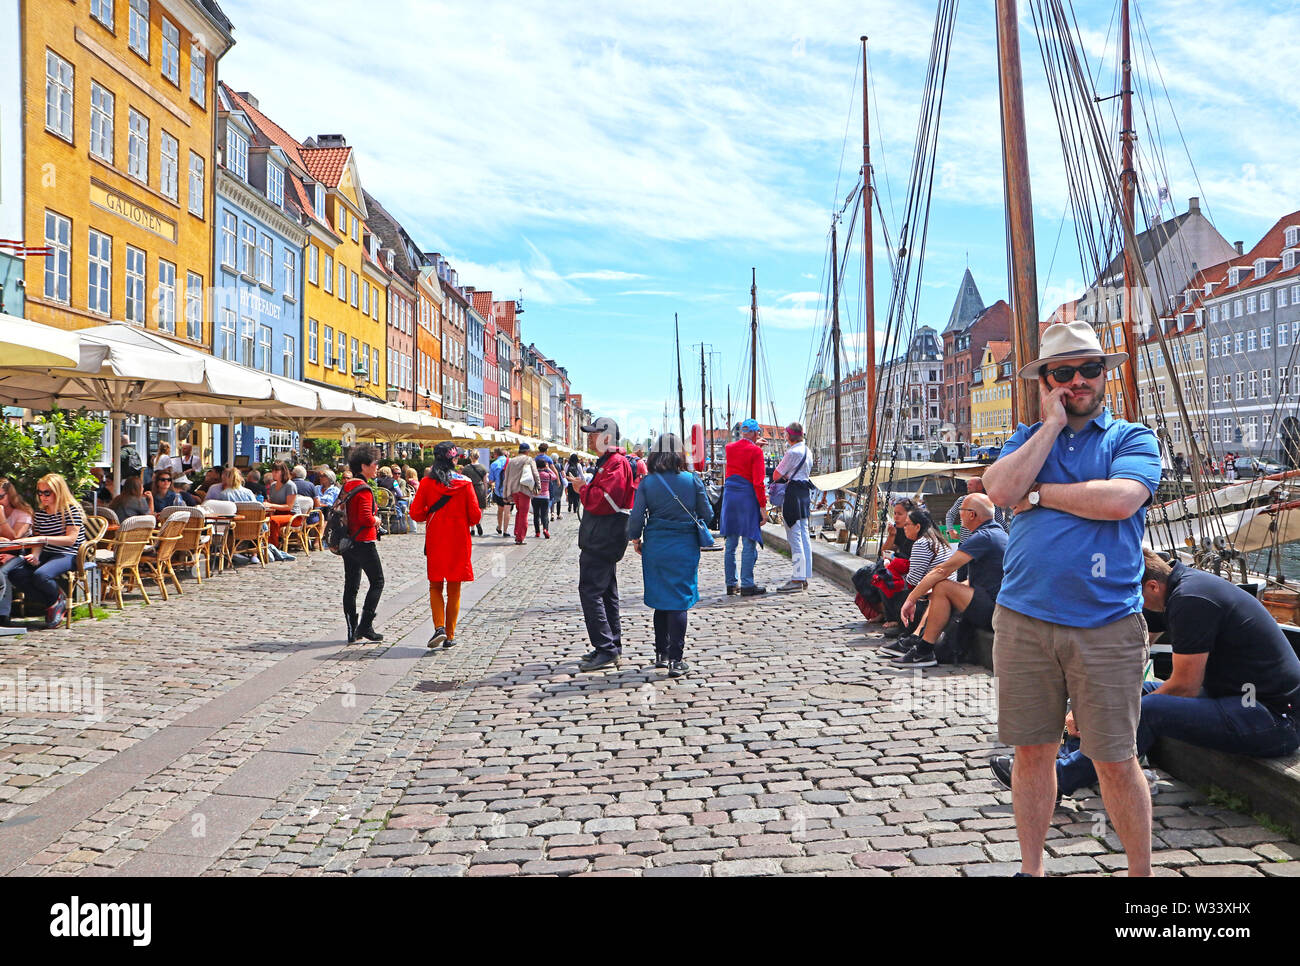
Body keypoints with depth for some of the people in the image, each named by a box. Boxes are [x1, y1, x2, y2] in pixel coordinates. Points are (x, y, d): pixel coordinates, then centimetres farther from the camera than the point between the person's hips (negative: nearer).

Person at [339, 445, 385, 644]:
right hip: (364, 543, -8)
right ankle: (365, 626, -1)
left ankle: (353, 631, 12)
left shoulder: (346, 486, 10)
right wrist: (376, 521, -4)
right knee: (377, 582, 4)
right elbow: (365, 517, -25)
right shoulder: (363, 489, -16)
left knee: (351, 586, 9)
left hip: (347, 543, 9)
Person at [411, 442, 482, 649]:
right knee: (454, 589, 9)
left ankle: (439, 627, -7)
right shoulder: (465, 483, -6)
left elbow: (416, 513, -5)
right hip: (459, 542, 0)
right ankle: (450, 636, 11)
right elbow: (475, 516, -6)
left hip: (435, 541, 0)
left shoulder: (427, 482, -5)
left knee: (435, 586, 13)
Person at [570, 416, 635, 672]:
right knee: (606, 591, 15)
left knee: (590, 591, -11)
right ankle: (613, 646, 24)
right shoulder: (606, 461, 19)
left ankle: (606, 649, -10)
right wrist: (585, 488, 7)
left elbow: (603, 500, -24)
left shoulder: (616, 463, -15)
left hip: (602, 540, -11)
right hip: (603, 539, 11)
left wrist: (583, 488, -10)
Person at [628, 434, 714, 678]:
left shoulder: (647, 482, -4)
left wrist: (635, 539, 11)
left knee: (661, 601, 15)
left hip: (655, 547, 2)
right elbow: (707, 515, 0)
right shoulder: (693, 480, -5)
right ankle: (675, 660, -2)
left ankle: (661, 653, 25)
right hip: (685, 547, -2)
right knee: (679, 602, 1)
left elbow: (636, 517, -5)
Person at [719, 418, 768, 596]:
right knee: (749, 543, -2)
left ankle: (731, 584, 15)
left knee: (730, 544, 11)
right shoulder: (755, 451, -9)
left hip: (729, 496, 6)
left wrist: (754, 445, 34)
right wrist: (762, 505, -9)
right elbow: (758, 482, -13)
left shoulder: (729, 448, 8)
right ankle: (747, 585, -2)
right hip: (748, 497, -6)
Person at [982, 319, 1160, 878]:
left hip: (1106, 627, -2)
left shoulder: (1132, 439, 4)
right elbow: (999, 489, -9)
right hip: (1024, 620, 3)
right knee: (1032, 750, 11)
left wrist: (1039, 492, -7)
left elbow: (1119, 499, -17)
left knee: (1115, 760, 4)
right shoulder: (1028, 440, 13)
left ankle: (1141, 872, 24)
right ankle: (1031, 868, 26)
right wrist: (1053, 424, -5)